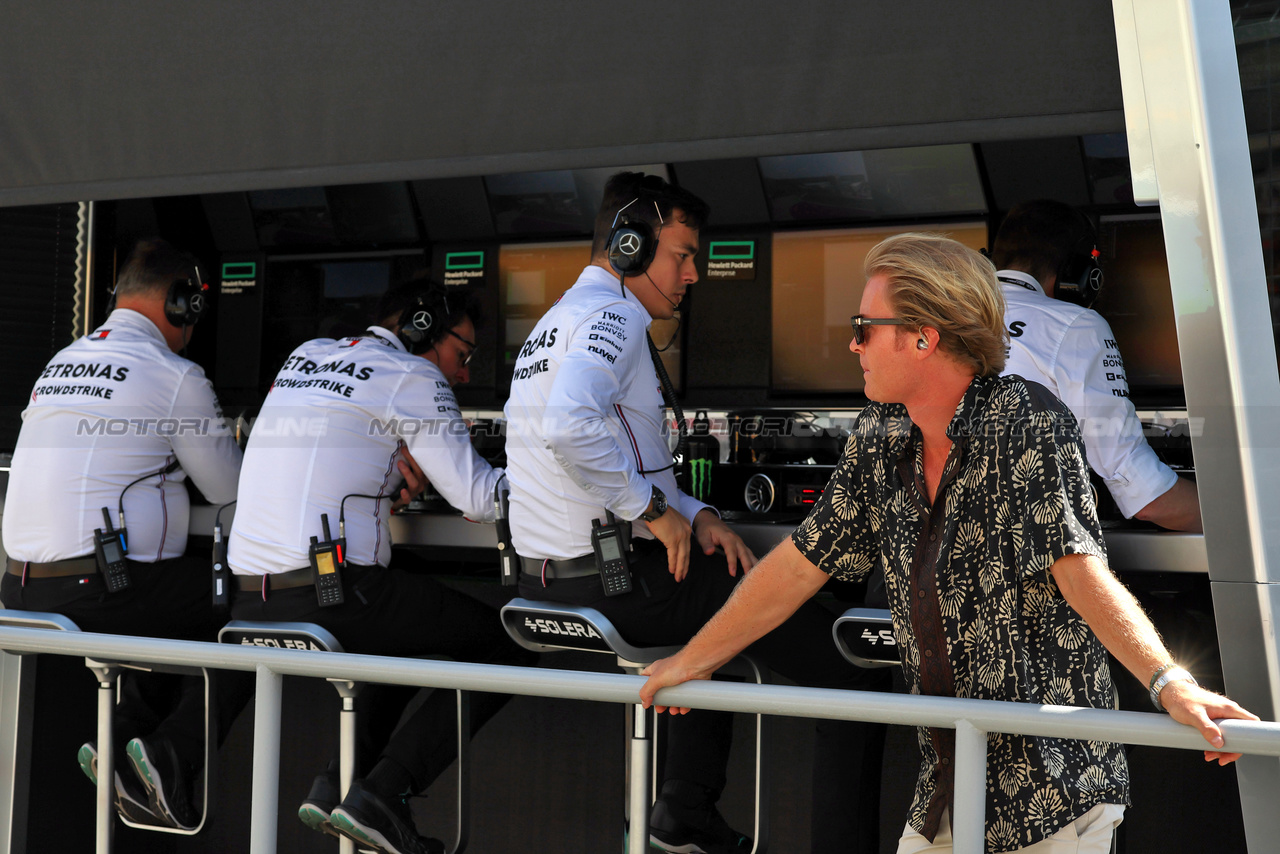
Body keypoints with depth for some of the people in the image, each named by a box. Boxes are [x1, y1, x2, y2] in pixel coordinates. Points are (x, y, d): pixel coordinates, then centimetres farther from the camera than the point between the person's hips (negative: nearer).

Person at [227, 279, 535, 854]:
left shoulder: (307, 356, 21)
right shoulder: (412, 377, -1)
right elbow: (478, 497, -6)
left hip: (251, 603, 8)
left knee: (411, 631, 32)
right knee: (508, 649, 2)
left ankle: (339, 781, 17)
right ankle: (383, 794, -6)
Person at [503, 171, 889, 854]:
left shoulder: (558, 322, 21)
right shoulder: (613, 314, -12)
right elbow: (571, 426, -31)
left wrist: (693, 515, 10)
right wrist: (655, 509, -19)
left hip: (549, 580, 10)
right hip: (616, 584, -10)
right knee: (850, 666, -7)